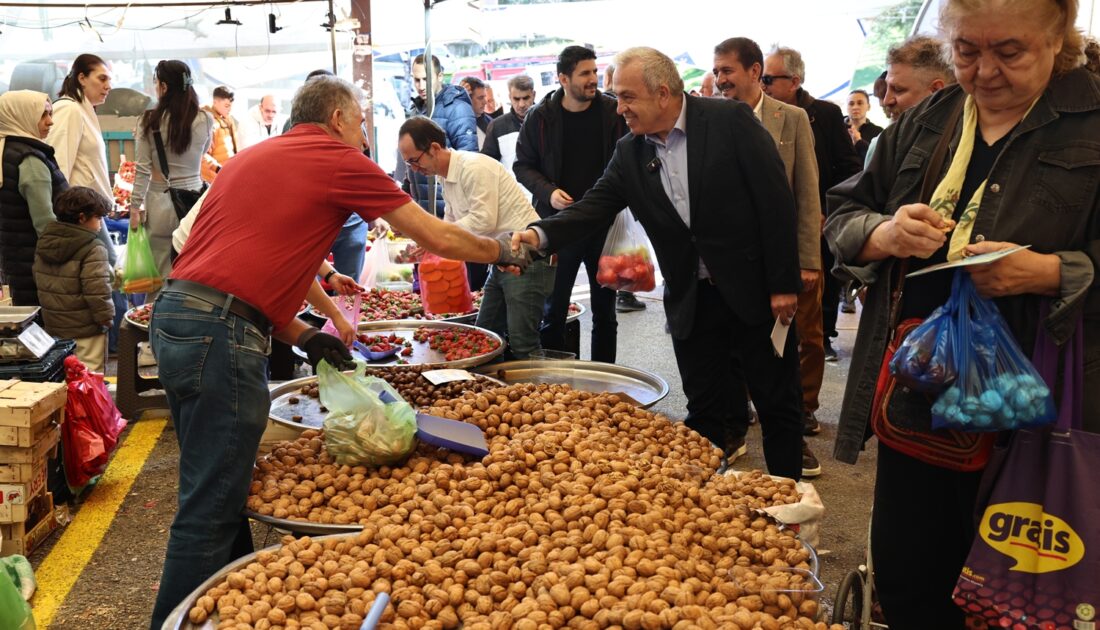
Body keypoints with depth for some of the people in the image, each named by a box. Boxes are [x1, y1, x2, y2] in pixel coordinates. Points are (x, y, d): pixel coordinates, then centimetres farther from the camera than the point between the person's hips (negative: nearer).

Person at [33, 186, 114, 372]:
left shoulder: (44, 241, 7)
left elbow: (40, 281, 17)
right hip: (86, 328, -8)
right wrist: (106, 317, -8)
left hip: (53, 324, 8)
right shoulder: (93, 249, -19)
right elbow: (97, 291, -22)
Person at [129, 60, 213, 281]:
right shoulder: (205, 120, -2)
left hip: (160, 204, -1)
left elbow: (142, 169, -3)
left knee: (163, 274, 6)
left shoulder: (150, 121, -5)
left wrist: (135, 206, 5)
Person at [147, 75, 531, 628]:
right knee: (210, 507, -2)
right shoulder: (338, 158, 0)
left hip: (173, 316, 9)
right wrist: (501, 251, 21)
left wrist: (300, 335, 14)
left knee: (222, 487, 19)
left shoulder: (251, 157, 23)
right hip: (219, 335, -9)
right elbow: (435, 237, 4)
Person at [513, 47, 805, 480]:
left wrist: (784, 283, -14)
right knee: (703, 411, 12)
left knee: (779, 405, 8)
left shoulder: (730, 120, -11)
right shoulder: (630, 153, 3)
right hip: (691, 300, 4)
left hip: (754, 292, -3)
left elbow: (776, 200, -12)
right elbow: (595, 206, -3)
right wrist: (540, 233, -23)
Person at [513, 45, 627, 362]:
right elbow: (523, 165, 4)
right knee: (553, 311, 6)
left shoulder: (613, 112, -2)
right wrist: (548, 192, -12)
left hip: (605, 225, 1)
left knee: (605, 310, 11)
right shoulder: (540, 117, -2)